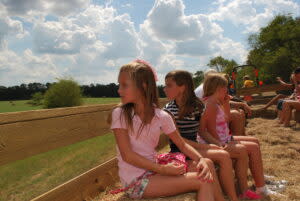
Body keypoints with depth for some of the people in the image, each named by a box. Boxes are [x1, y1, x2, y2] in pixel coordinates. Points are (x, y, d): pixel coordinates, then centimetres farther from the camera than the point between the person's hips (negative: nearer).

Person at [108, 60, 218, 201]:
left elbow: (182, 144, 7)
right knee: (203, 182, -16)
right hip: (135, 181, -5)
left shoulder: (162, 116, -1)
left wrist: (201, 160, -12)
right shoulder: (119, 114, -11)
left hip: (153, 171, 5)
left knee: (207, 164, -3)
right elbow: (127, 155, -15)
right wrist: (162, 169, -20)